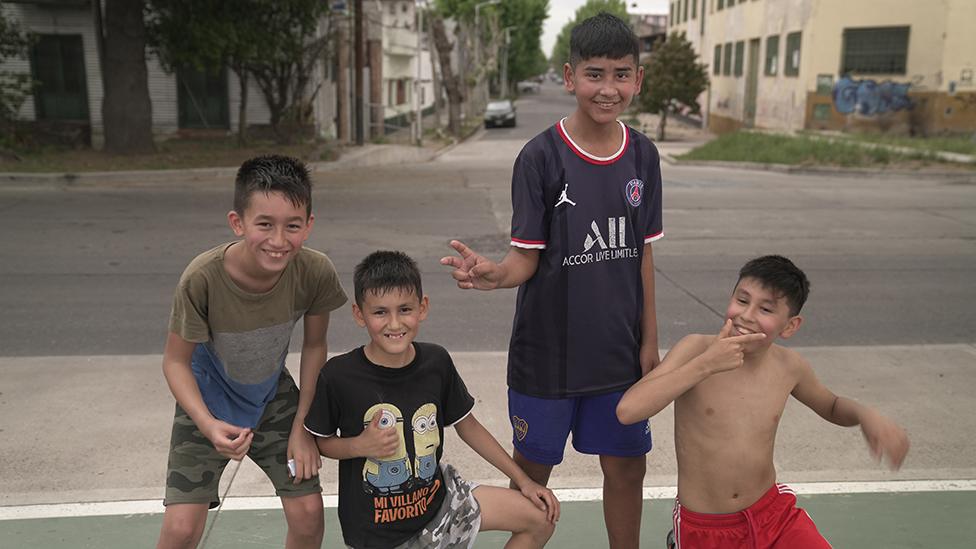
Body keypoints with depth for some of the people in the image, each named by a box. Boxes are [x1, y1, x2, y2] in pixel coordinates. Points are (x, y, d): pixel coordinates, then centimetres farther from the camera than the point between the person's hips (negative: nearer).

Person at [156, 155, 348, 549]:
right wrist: (209, 424, -33)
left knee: (308, 513, 0)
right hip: (207, 403, -2)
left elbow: (314, 346, -8)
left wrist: (302, 427, -7)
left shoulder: (316, 272, -26)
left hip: (273, 398, 2)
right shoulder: (202, 278, -33)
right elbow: (176, 361, -18)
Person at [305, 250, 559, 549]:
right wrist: (361, 446, -24)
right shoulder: (338, 376, -20)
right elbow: (319, 440, -4)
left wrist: (524, 481, 3)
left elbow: (467, 426, 3)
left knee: (541, 517, 0)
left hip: (435, 500, 4)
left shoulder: (436, 362, -10)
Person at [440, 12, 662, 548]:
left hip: (619, 350, 4)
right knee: (533, 467, 12)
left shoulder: (642, 155, -1)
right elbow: (527, 257, -12)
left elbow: (641, 253, 6)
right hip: (548, 349, -3)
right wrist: (494, 274, -34)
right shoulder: (541, 156, -13)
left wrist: (649, 340, 7)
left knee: (626, 466, 14)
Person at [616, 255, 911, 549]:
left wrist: (865, 414, -5)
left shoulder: (789, 366, -5)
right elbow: (627, 410, -29)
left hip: (773, 513, 3)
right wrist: (705, 365, -32)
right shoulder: (696, 349, -17)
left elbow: (831, 405, 17)